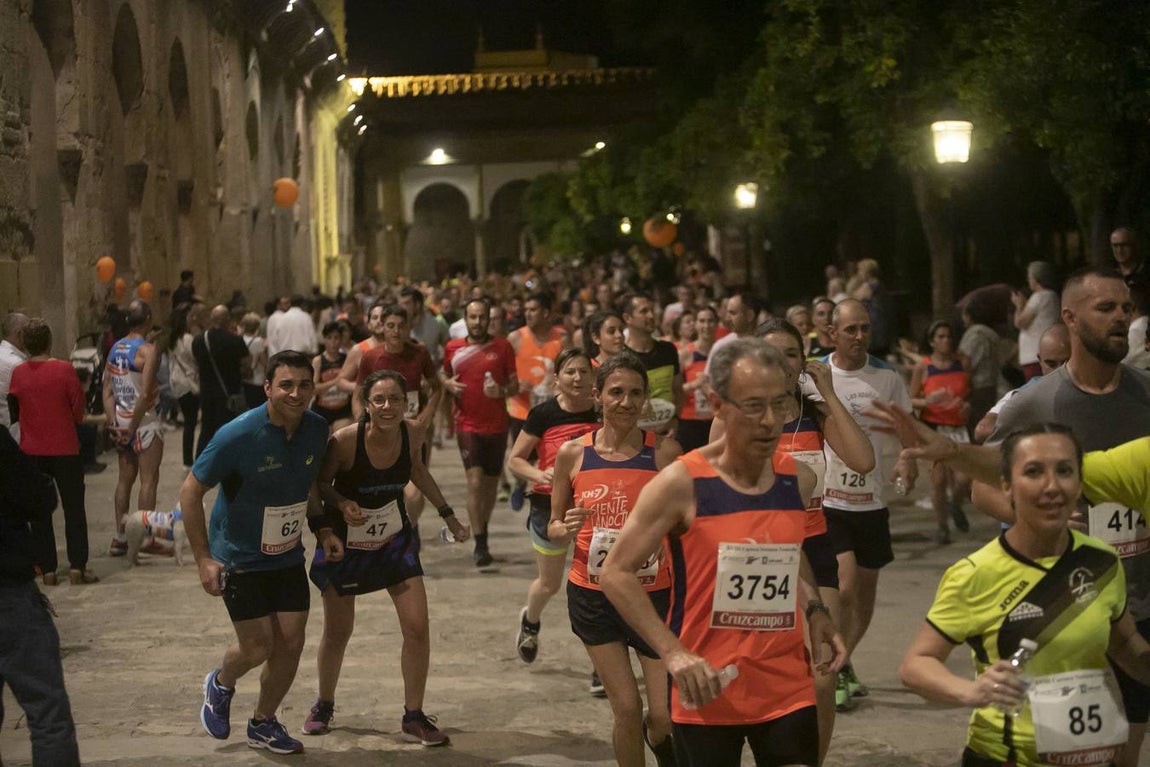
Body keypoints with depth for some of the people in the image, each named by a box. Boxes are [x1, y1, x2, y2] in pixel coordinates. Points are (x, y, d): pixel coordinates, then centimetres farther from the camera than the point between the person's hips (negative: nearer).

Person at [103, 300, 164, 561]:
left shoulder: (115, 348, 8)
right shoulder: (147, 350, -14)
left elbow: (107, 390, 5)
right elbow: (145, 393, -22)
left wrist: (114, 423, 2)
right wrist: (133, 427, -16)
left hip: (121, 421, 7)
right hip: (145, 421, -7)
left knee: (125, 479, 14)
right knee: (148, 480, -1)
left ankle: (120, 538, 18)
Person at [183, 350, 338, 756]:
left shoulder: (316, 429, -6)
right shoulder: (238, 435, -24)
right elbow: (190, 491, -15)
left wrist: (322, 529, 4)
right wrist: (203, 558, -17)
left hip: (288, 556, 5)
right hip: (239, 559, -5)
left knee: (290, 644, 4)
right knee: (258, 647, -3)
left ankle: (263, 723, 27)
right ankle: (221, 684, 32)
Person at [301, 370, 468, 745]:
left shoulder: (413, 433, -15)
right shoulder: (344, 441, -27)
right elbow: (320, 482, -11)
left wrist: (447, 514, 12)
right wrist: (341, 503, -32)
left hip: (395, 538, 3)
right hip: (345, 542, -3)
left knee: (417, 628, -5)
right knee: (337, 633, 8)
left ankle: (414, 717, 10)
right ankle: (323, 706, 34)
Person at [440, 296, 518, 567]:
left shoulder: (502, 347, 0)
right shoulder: (453, 348, 3)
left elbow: (515, 384, 3)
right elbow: (443, 373, 19)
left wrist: (502, 391, -18)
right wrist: (448, 384, -3)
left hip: (496, 425, 1)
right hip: (468, 425, -1)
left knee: (491, 484, 12)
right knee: (475, 481, -14)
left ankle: (483, 532, 33)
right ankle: (480, 545, -14)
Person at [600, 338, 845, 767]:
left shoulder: (799, 480, 3)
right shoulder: (681, 484, -12)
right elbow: (616, 574, -10)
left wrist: (815, 611, 4)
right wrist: (673, 653, -19)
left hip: (787, 688, 4)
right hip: (706, 692, -3)